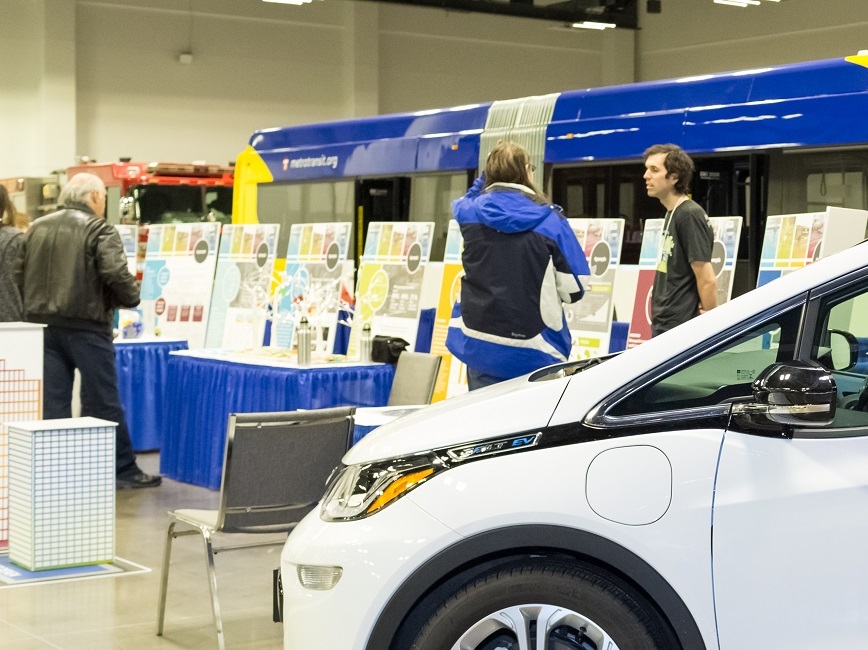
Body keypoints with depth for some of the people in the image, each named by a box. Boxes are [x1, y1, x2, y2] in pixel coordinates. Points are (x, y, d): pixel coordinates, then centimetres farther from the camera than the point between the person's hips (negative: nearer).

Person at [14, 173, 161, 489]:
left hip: (42, 324, 5)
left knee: (51, 401, 6)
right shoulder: (100, 230, -7)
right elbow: (115, 274, -18)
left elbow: (19, 274, 12)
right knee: (102, 401, 3)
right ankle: (123, 469, 10)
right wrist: (131, 298, 0)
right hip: (86, 324, -5)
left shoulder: (36, 228, 11)